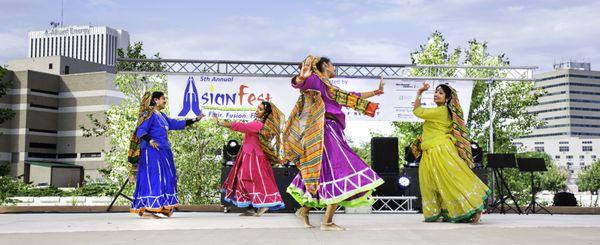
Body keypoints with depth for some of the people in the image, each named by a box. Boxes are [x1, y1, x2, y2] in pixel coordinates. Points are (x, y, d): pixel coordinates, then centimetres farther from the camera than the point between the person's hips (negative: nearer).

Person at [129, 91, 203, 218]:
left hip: (163, 152, 10)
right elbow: (140, 131, -17)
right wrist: (150, 140, -35)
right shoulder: (149, 115, -9)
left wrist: (195, 120, 27)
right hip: (152, 151, -10)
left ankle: (162, 207, 16)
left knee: (165, 178, 10)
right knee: (152, 178, -13)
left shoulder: (162, 116, 19)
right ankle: (146, 210, -14)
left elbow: (175, 124, 27)